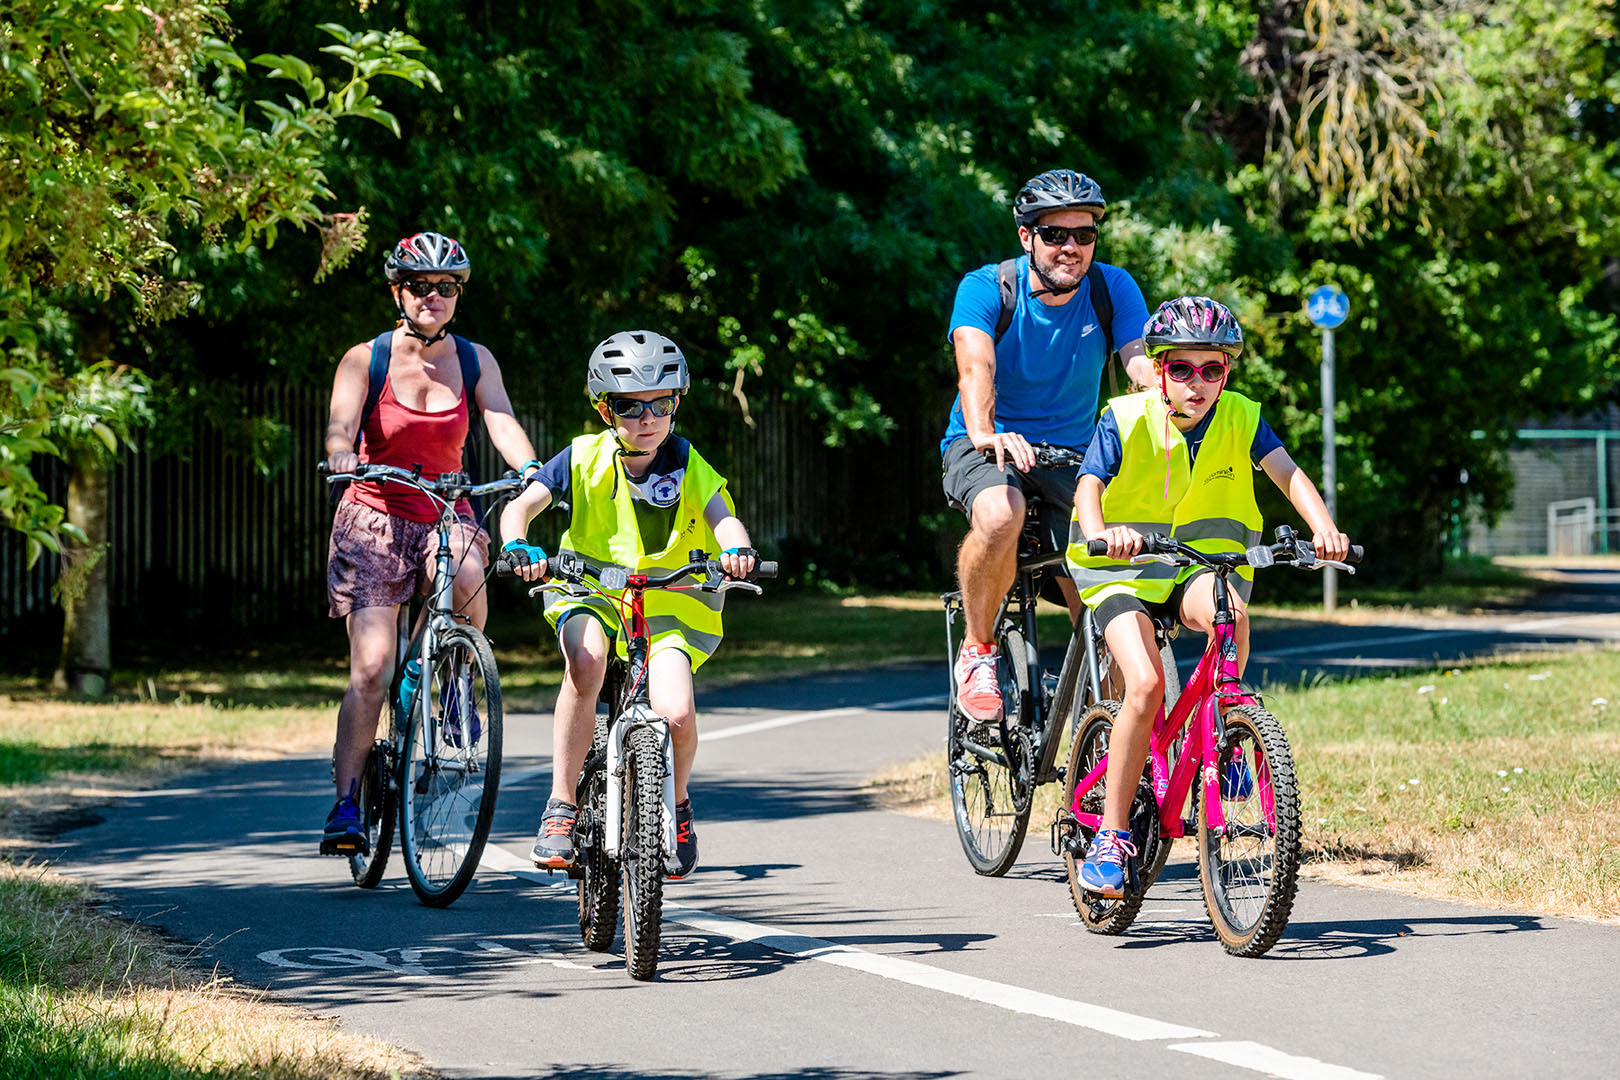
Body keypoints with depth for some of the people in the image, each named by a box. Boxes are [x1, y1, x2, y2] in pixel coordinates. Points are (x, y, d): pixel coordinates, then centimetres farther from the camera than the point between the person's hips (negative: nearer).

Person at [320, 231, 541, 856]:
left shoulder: (473, 360, 3)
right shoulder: (365, 360, -4)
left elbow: (501, 421, -11)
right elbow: (340, 429, -16)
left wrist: (529, 468, -32)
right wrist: (341, 453, -41)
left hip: (446, 515, 2)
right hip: (374, 517, -2)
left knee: (465, 572, -35)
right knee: (371, 665, -14)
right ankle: (345, 806, -8)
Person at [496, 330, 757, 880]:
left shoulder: (688, 465, -7)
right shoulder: (585, 458, -7)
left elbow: (721, 517, -23)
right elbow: (520, 506, -14)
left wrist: (735, 549, -46)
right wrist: (517, 546, -36)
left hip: (670, 602, 0)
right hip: (590, 591, 0)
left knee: (675, 713, -24)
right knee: (586, 660, -35)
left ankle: (677, 808, 10)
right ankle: (561, 807, -23)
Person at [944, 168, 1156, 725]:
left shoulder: (1112, 288, -8)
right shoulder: (986, 288, -15)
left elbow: (1145, 365, -22)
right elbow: (976, 366, -32)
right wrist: (984, 433, -53)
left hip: (1068, 455, 3)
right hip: (986, 448, -3)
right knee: (1001, 516, -37)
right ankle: (977, 651, -14)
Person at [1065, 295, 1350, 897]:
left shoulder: (1240, 419, -7)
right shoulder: (1126, 420, -12)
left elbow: (1287, 473, -19)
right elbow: (1088, 486, -23)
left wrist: (1324, 527, -38)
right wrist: (1100, 531, -46)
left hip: (1205, 561, 2)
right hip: (1126, 567, -2)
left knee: (1229, 614, -34)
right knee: (1146, 684, -24)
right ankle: (1111, 835, -14)